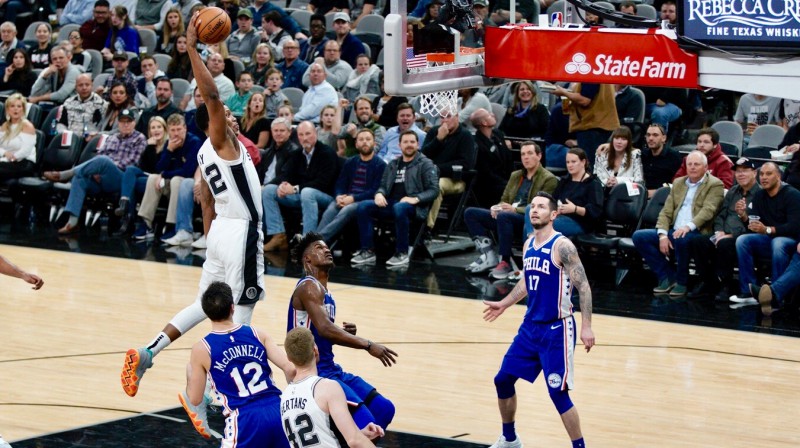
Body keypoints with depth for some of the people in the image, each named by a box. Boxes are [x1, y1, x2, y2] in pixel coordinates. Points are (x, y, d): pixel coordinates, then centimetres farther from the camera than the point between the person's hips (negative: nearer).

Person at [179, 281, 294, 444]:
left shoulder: (202, 349, 0)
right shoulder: (257, 334, 7)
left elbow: (195, 400, 7)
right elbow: (290, 368, 0)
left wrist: (190, 373, 26)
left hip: (245, 420, -3)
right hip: (277, 411, 4)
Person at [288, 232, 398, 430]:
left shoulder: (326, 293, 17)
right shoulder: (309, 287, -12)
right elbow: (324, 329, -26)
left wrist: (347, 332, 5)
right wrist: (367, 345, -27)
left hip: (331, 369, 10)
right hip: (312, 374, -10)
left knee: (384, 408, 4)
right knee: (365, 421, -21)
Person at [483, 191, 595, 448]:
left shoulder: (562, 246, -16)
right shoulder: (528, 245, 7)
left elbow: (583, 287, -17)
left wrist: (586, 327, -21)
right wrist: (504, 304, 29)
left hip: (556, 329, -8)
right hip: (530, 326, 8)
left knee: (558, 393, -10)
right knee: (503, 380, 13)